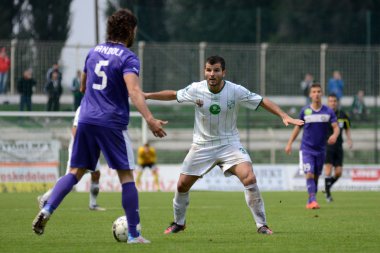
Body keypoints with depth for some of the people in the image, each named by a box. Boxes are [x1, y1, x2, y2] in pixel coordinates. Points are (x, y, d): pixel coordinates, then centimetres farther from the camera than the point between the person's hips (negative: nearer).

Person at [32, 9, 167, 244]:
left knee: (75, 173, 11)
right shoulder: (128, 58, -8)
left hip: (86, 120, 6)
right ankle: (134, 234, 3)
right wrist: (150, 119, -34)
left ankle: (47, 209, -11)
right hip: (112, 123, -6)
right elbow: (134, 90, -24)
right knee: (127, 176, 3)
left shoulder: (94, 51, 13)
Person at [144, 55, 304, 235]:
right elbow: (173, 95, 7)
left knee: (249, 178, -22)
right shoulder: (196, 89, -11)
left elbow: (263, 102, -10)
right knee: (182, 185, 2)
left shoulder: (236, 91, -16)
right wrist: (146, 96, 7)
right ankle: (178, 223, 29)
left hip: (229, 143, -2)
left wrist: (284, 116, -20)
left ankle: (262, 225, -11)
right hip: (202, 145, 2)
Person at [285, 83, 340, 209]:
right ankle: (313, 200, -23)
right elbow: (298, 127, 9)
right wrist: (289, 143, 5)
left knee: (316, 176, 8)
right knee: (309, 174, -17)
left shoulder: (328, 111, -1)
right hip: (307, 148, -2)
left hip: (320, 149, 2)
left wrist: (334, 135, -29)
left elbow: (336, 127, -6)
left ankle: (310, 202, 19)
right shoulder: (305, 111, -1)